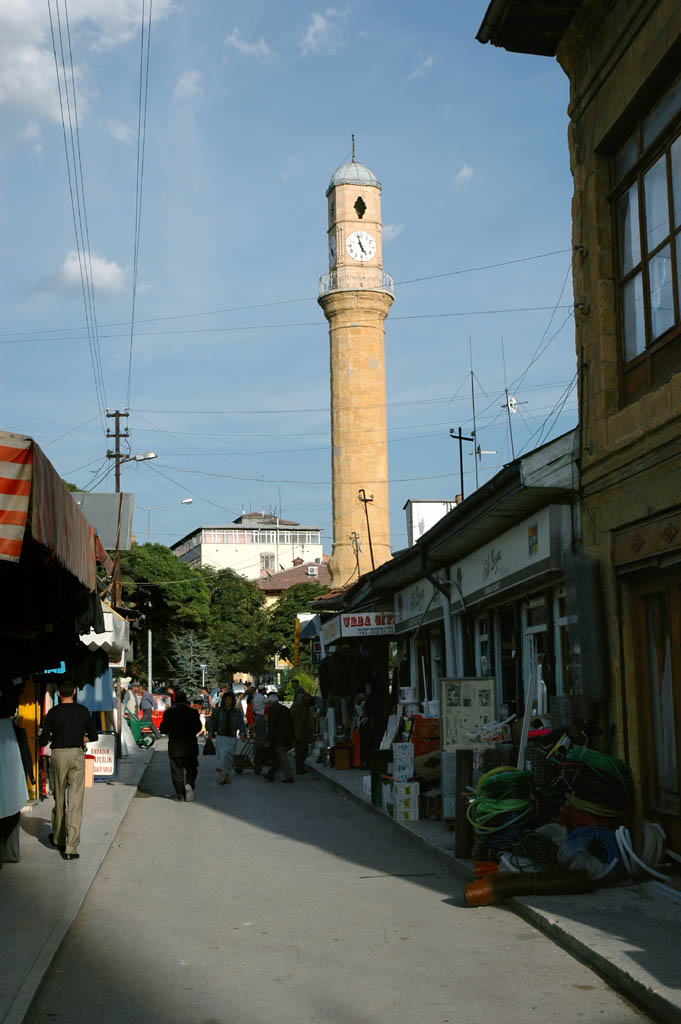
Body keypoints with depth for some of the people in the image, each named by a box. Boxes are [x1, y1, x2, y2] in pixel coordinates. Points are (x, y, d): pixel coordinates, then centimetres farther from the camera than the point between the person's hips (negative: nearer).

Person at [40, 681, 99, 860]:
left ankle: (58, 838, 32)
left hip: (58, 754, -1)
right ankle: (71, 847, -9)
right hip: (77, 754, 1)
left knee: (59, 798, 16)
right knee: (75, 801, -2)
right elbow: (93, 736, 10)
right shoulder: (83, 711, 3)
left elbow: (43, 740, -2)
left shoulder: (53, 713, -3)